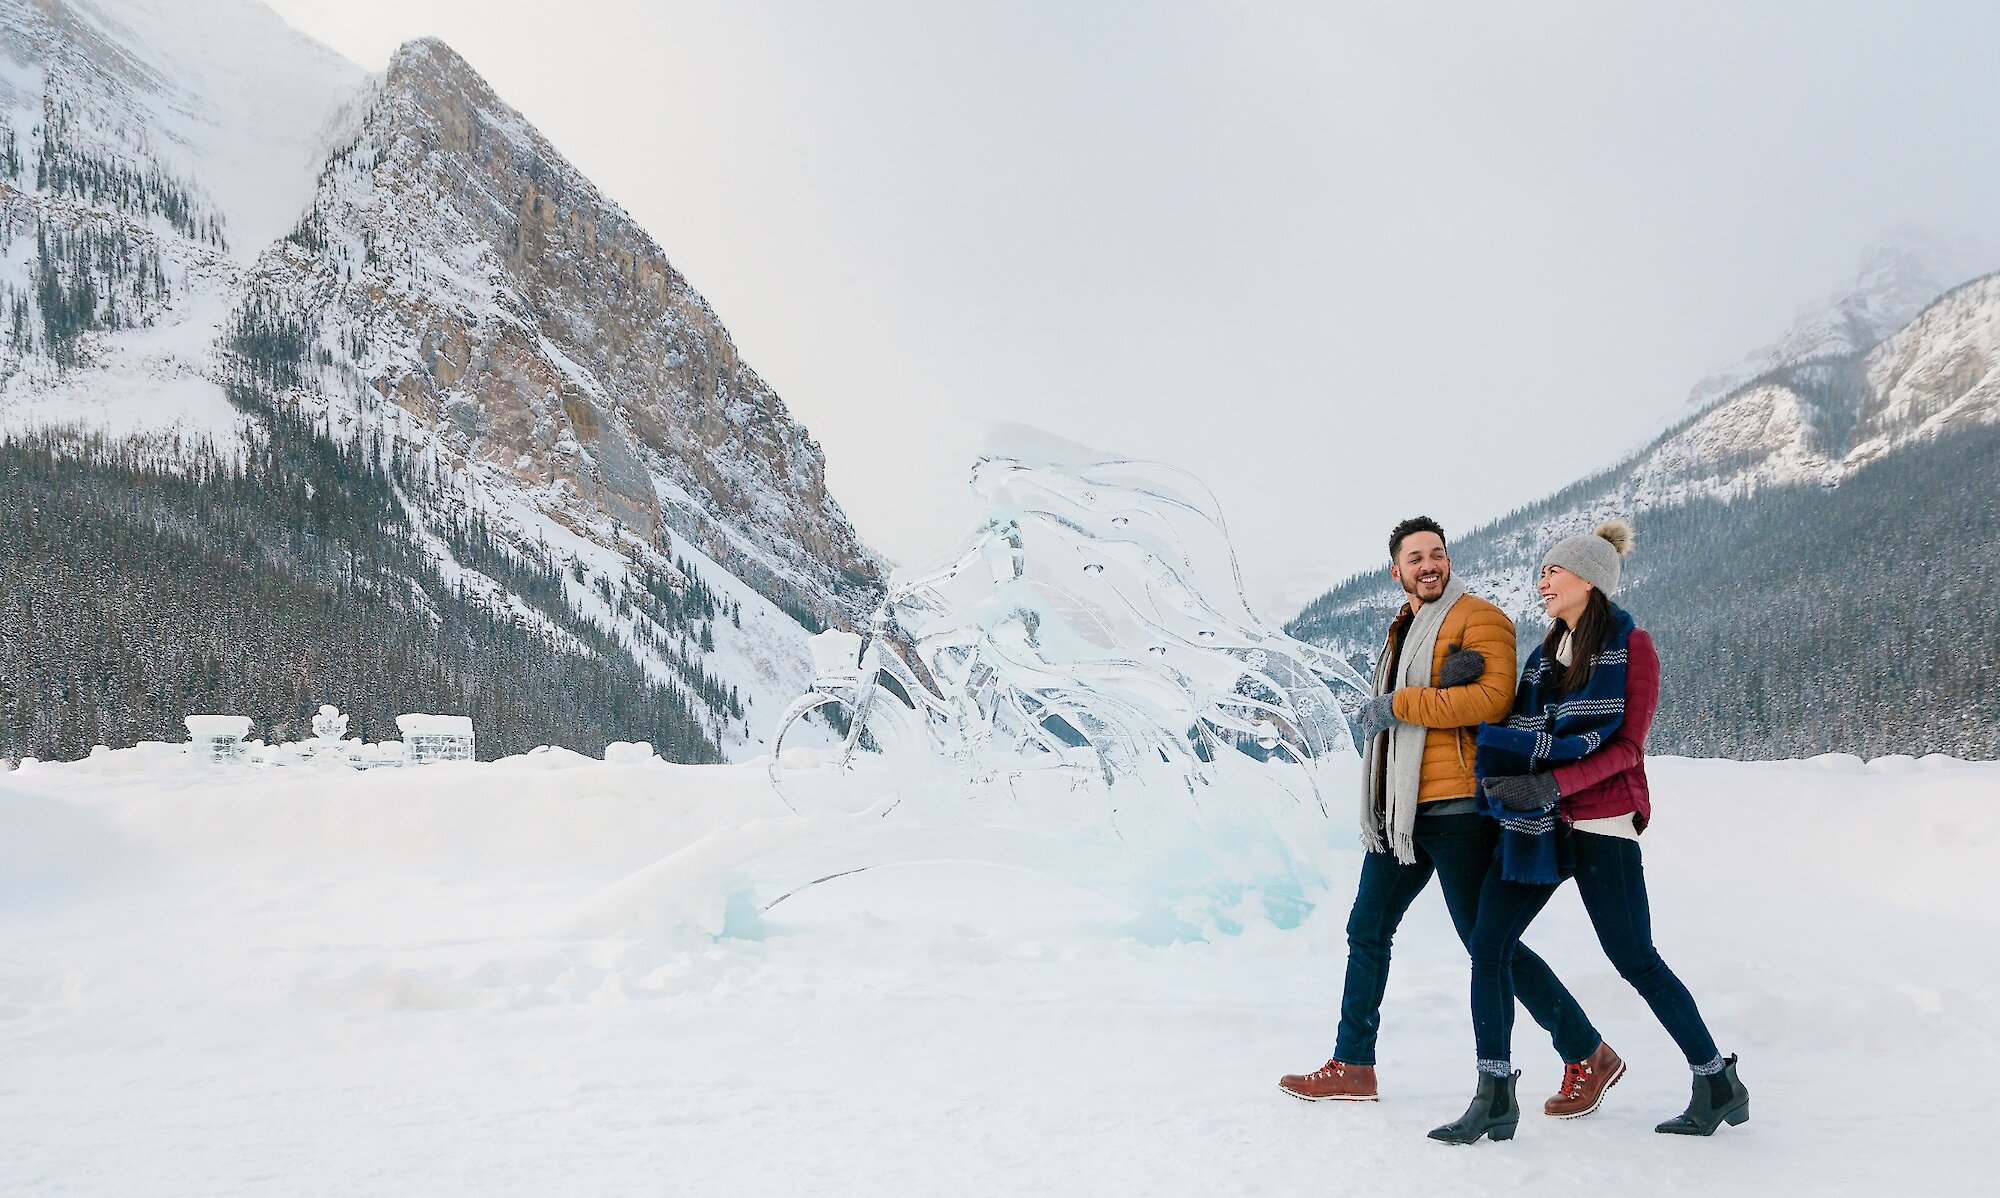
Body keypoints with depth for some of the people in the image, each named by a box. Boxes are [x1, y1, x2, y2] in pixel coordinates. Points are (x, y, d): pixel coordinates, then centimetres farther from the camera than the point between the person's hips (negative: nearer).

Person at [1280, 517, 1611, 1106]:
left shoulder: (1479, 619, -6)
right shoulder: (1405, 629, 19)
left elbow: (1492, 698, -22)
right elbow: (1387, 715, 3)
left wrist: (1397, 705, -19)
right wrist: (1444, 685, -19)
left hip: (1454, 808, -9)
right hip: (1398, 810, 9)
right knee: (1367, 931, 13)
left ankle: (1587, 1053, 12)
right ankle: (1352, 1067, 23)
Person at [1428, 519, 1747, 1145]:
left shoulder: (1630, 646, -3)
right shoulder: (1548, 651, 18)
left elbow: (1627, 747, -11)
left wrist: (1553, 785, -21)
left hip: (1599, 823, -7)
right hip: (1535, 823, 7)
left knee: (1635, 960, -1)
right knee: (1488, 945, -4)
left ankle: (1719, 1084, 18)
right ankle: (1495, 1099, 1)